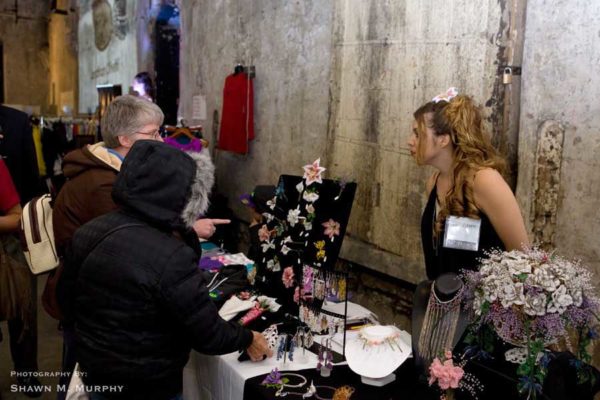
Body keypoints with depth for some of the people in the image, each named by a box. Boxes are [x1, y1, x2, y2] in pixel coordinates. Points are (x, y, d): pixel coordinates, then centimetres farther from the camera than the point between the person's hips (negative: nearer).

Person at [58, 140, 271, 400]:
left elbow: (67, 301, 7)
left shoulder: (87, 233, -7)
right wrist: (249, 339, -4)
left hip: (95, 373, 6)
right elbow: (209, 335, -22)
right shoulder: (170, 258, -30)